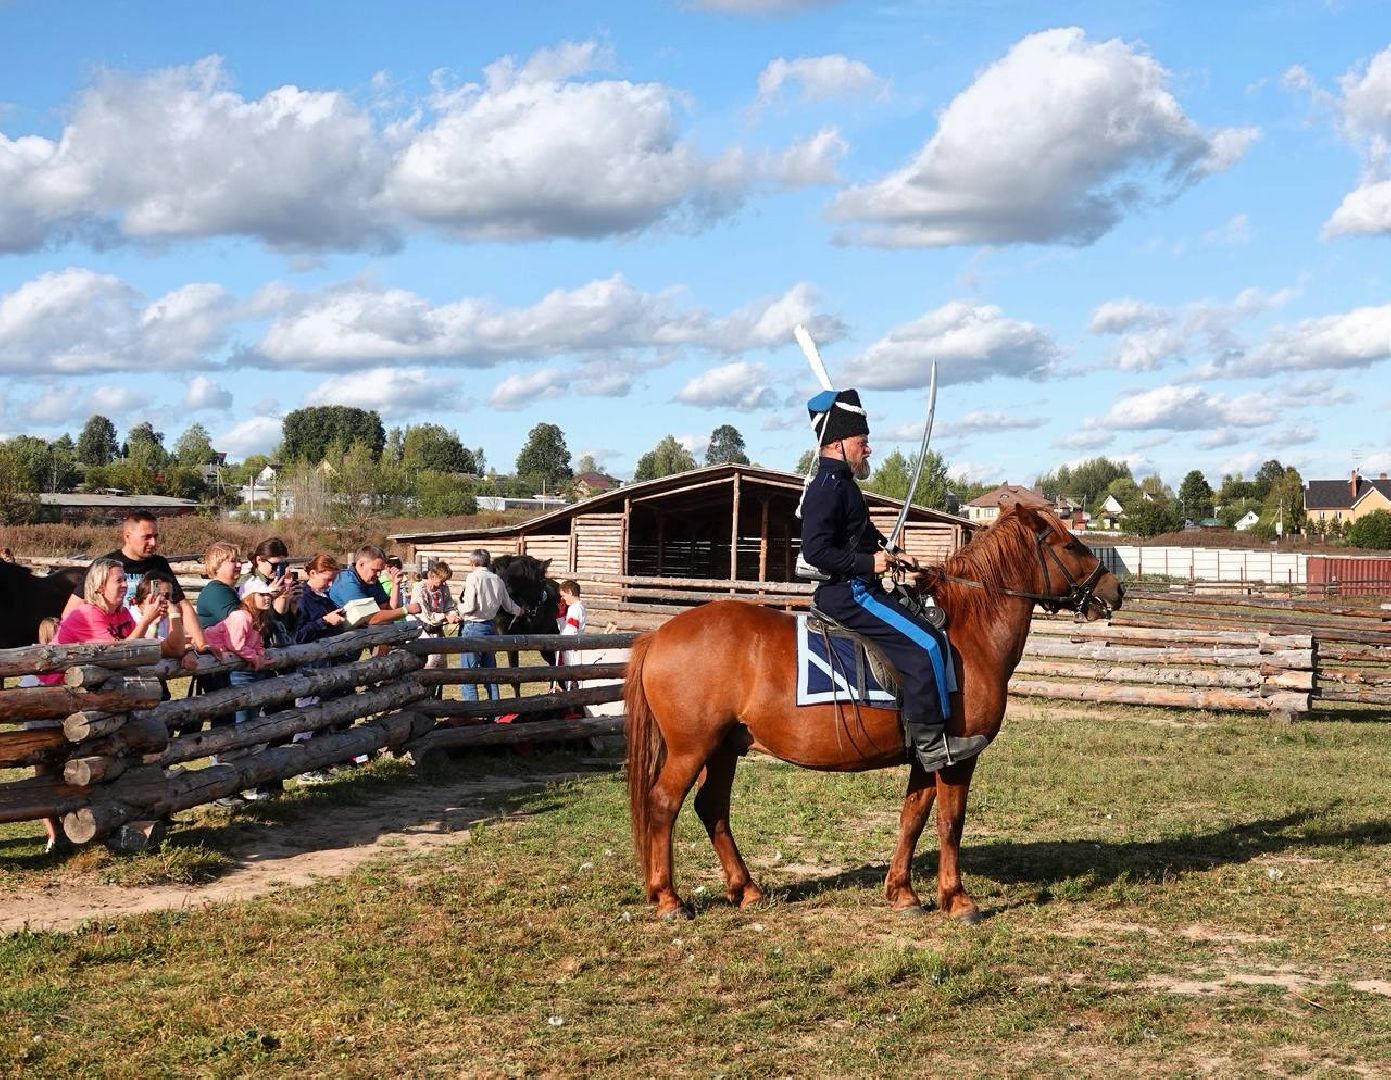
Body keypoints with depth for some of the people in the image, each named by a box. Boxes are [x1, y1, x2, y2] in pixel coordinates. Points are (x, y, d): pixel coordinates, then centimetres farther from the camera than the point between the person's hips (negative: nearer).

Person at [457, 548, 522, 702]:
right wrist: (519, 610, 41)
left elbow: (469, 607, -20)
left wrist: (460, 608, 2)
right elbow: (508, 605, 20)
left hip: (472, 627, -7)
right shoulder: (497, 579, 7)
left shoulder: (473, 577, -12)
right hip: (490, 627, 7)